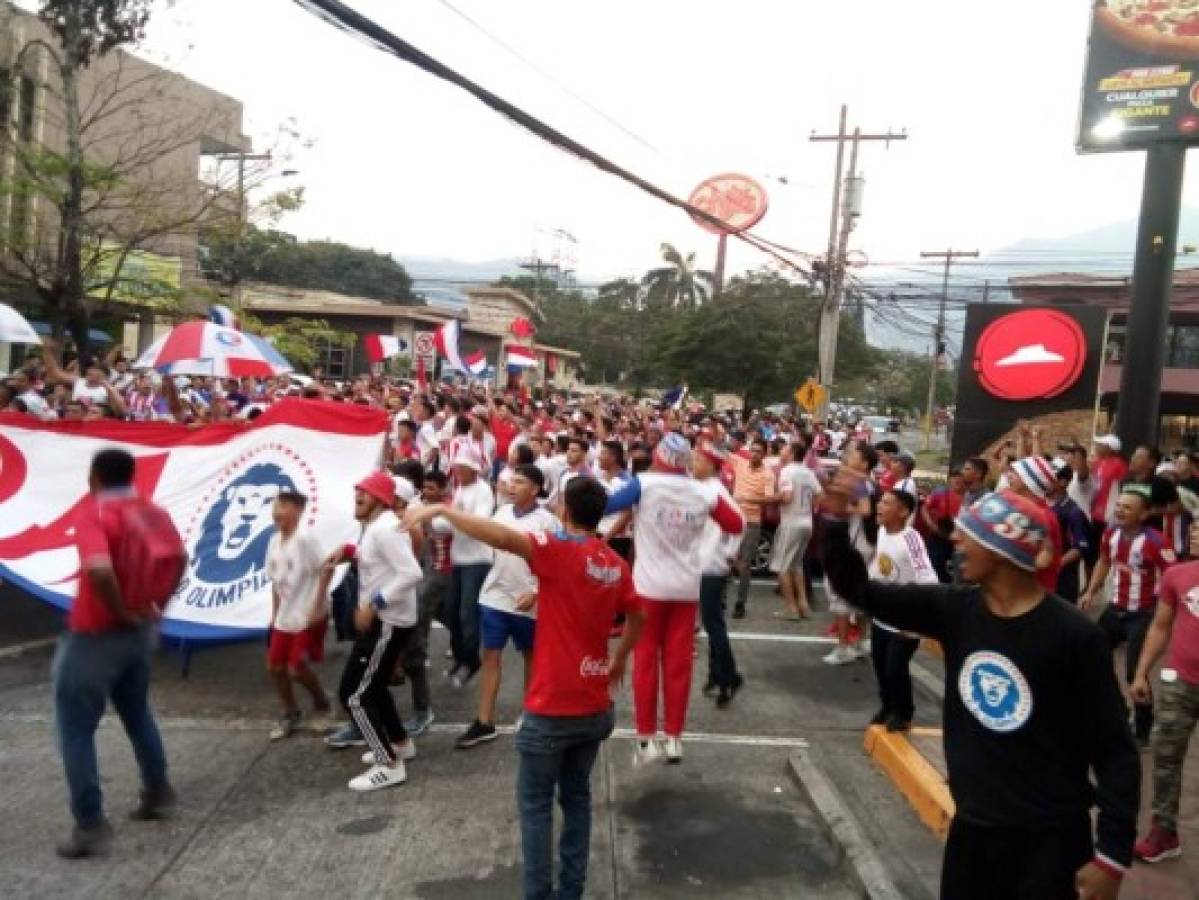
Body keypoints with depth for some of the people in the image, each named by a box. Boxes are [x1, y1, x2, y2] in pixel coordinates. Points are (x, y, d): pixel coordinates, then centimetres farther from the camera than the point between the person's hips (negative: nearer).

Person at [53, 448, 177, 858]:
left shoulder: (93, 513, -18)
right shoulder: (149, 511, 3)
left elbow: (100, 570, -35)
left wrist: (120, 611, -21)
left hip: (95, 635, -7)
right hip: (138, 630, 7)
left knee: (75, 727, 5)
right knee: (137, 711, 24)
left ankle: (90, 826, 6)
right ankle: (158, 792, 33)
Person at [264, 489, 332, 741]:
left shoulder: (305, 538, -17)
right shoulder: (275, 541, 7)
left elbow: (325, 571, -18)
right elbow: (276, 580, 15)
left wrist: (316, 608, -19)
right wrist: (275, 613, 15)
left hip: (308, 616, -8)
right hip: (285, 616, 8)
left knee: (298, 668, -7)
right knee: (275, 666, 10)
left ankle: (322, 705, 20)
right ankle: (291, 714, 28)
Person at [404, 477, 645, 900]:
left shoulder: (558, 551, -17)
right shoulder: (616, 564, 3)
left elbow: (501, 537, -33)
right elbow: (637, 618, 17)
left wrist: (442, 509, -24)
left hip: (552, 707, -6)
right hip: (595, 707, 6)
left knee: (535, 802, 9)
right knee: (576, 795, 19)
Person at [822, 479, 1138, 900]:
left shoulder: (1074, 635, -16)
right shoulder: (954, 609, -4)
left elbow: (1114, 749, -11)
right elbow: (860, 589, -1)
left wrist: (1113, 854, -12)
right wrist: (836, 519, -15)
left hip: (1050, 837, -4)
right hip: (972, 826, 4)